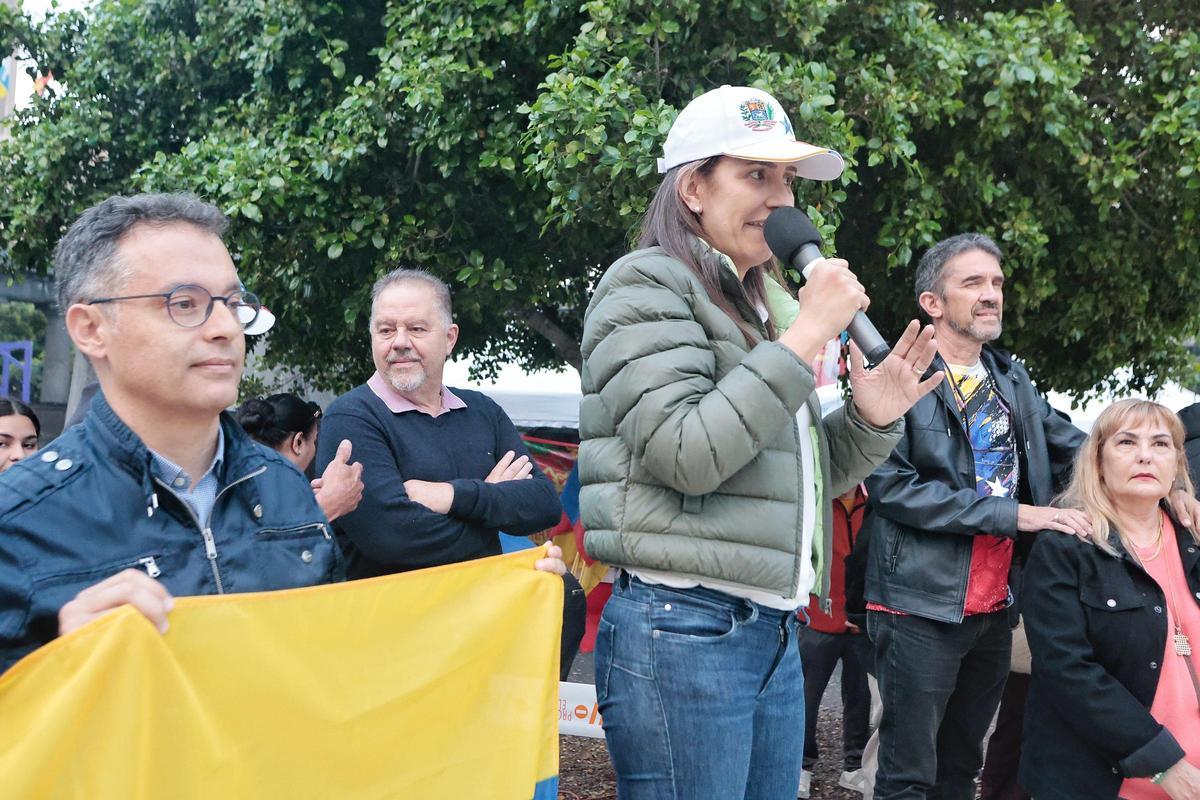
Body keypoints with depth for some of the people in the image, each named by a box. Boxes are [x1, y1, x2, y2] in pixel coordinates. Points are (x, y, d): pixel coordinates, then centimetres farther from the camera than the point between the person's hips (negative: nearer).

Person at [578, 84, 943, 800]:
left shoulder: (764, 304, 19)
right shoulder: (649, 285, -6)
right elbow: (686, 455, -19)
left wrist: (871, 419, 4)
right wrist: (808, 335, -15)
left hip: (775, 631, 8)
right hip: (683, 629, -8)